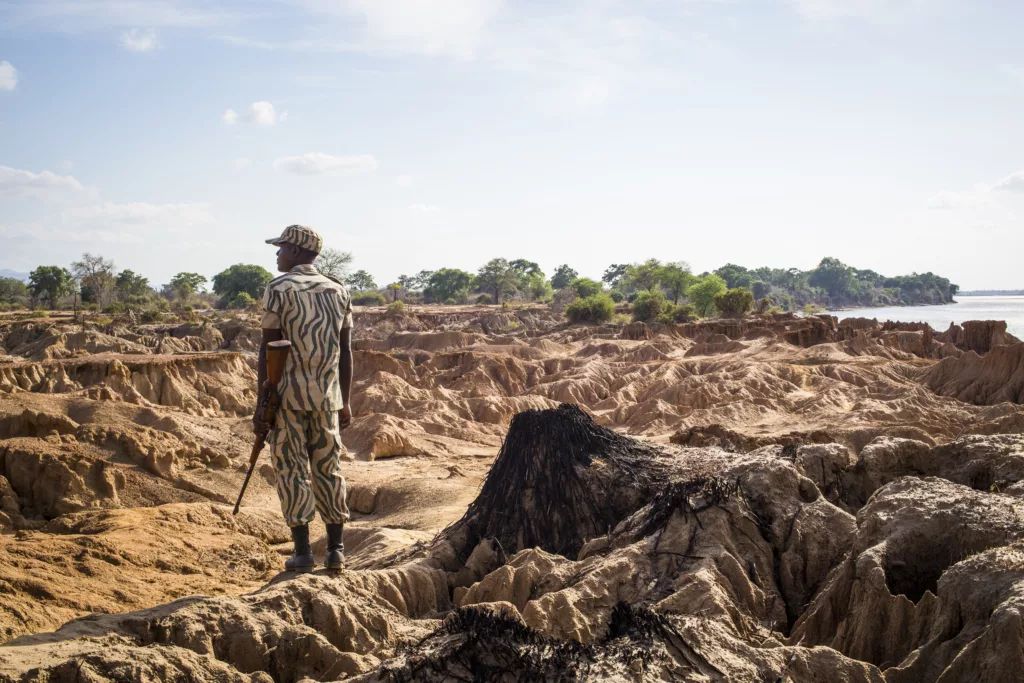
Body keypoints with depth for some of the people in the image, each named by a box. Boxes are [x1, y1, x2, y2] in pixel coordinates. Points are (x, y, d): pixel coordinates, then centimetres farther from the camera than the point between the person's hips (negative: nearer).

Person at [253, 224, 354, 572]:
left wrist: (261, 405, -6)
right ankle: (336, 549, 12)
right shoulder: (338, 291, 9)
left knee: (292, 470, 3)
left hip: (287, 394, -4)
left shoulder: (278, 289, -6)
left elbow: (268, 350, -9)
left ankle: (303, 551, 3)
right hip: (328, 395, 4)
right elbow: (346, 351, 11)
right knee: (328, 469, 11)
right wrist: (346, 402, 17)